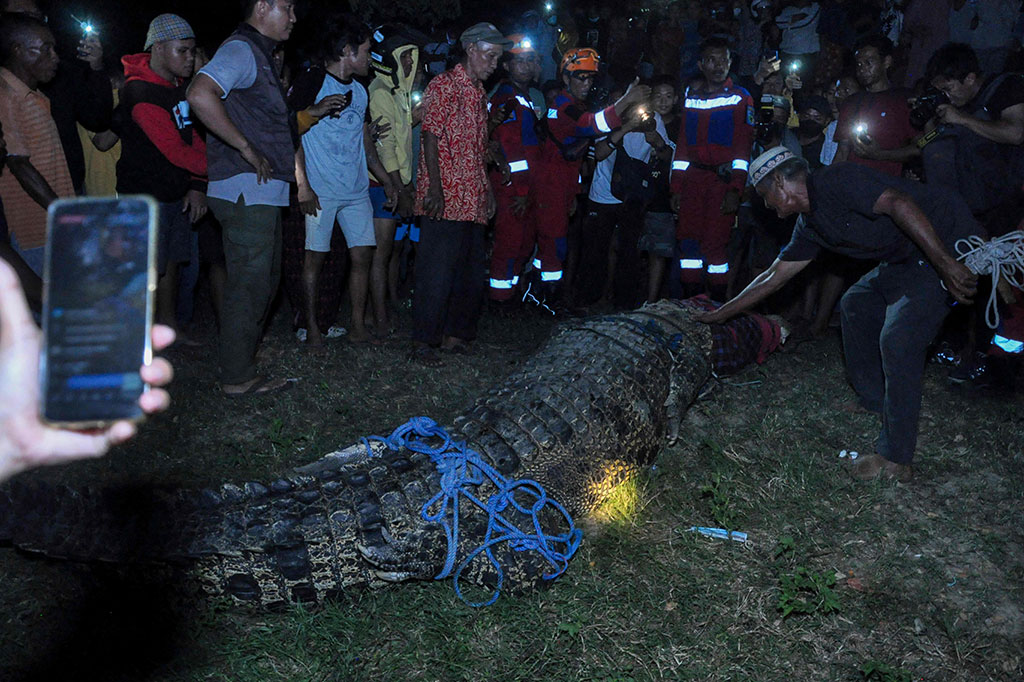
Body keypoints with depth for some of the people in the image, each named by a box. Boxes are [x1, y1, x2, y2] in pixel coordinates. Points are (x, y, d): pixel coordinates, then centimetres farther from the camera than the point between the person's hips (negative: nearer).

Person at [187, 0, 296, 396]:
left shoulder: (259, 54, 22)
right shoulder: (241, 49, -10)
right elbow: (200, 95, -28)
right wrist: (247, 149, -23)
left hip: (262, 193, 10)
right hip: (246, 192, -10)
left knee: (263, 281, 15)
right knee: (249, 285, -4)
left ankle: (241, 364, 26)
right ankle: (237, 377, 6)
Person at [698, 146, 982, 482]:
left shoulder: (835, 181, -17)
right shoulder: (810, 227, 12)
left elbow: (899, 203, -29)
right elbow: (773, 276, 18)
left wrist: (945, 263, -35)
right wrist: (718, 314, 20)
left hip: (948, 243, -10)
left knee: (898, 338, -18)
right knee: (857, 305, 19)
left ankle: (895, 459, -10)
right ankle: (875, 403, 28)